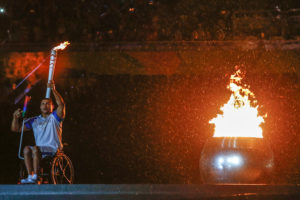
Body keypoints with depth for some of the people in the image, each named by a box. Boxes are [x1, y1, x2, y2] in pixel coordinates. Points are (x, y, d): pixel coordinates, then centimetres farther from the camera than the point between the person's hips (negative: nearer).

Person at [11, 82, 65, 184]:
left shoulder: (55, 117, 6)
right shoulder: (34, 121, 19)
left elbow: (61, 104, -15)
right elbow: (15, 129, 18)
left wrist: (53, 90, -23)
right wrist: (15, 117, 0)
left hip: (53, 150, -5)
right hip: (40, 152, 5)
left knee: (35, 148, -32)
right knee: (27, 149, -25)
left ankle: (35, 177, -34)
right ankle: (30, 176, -33)